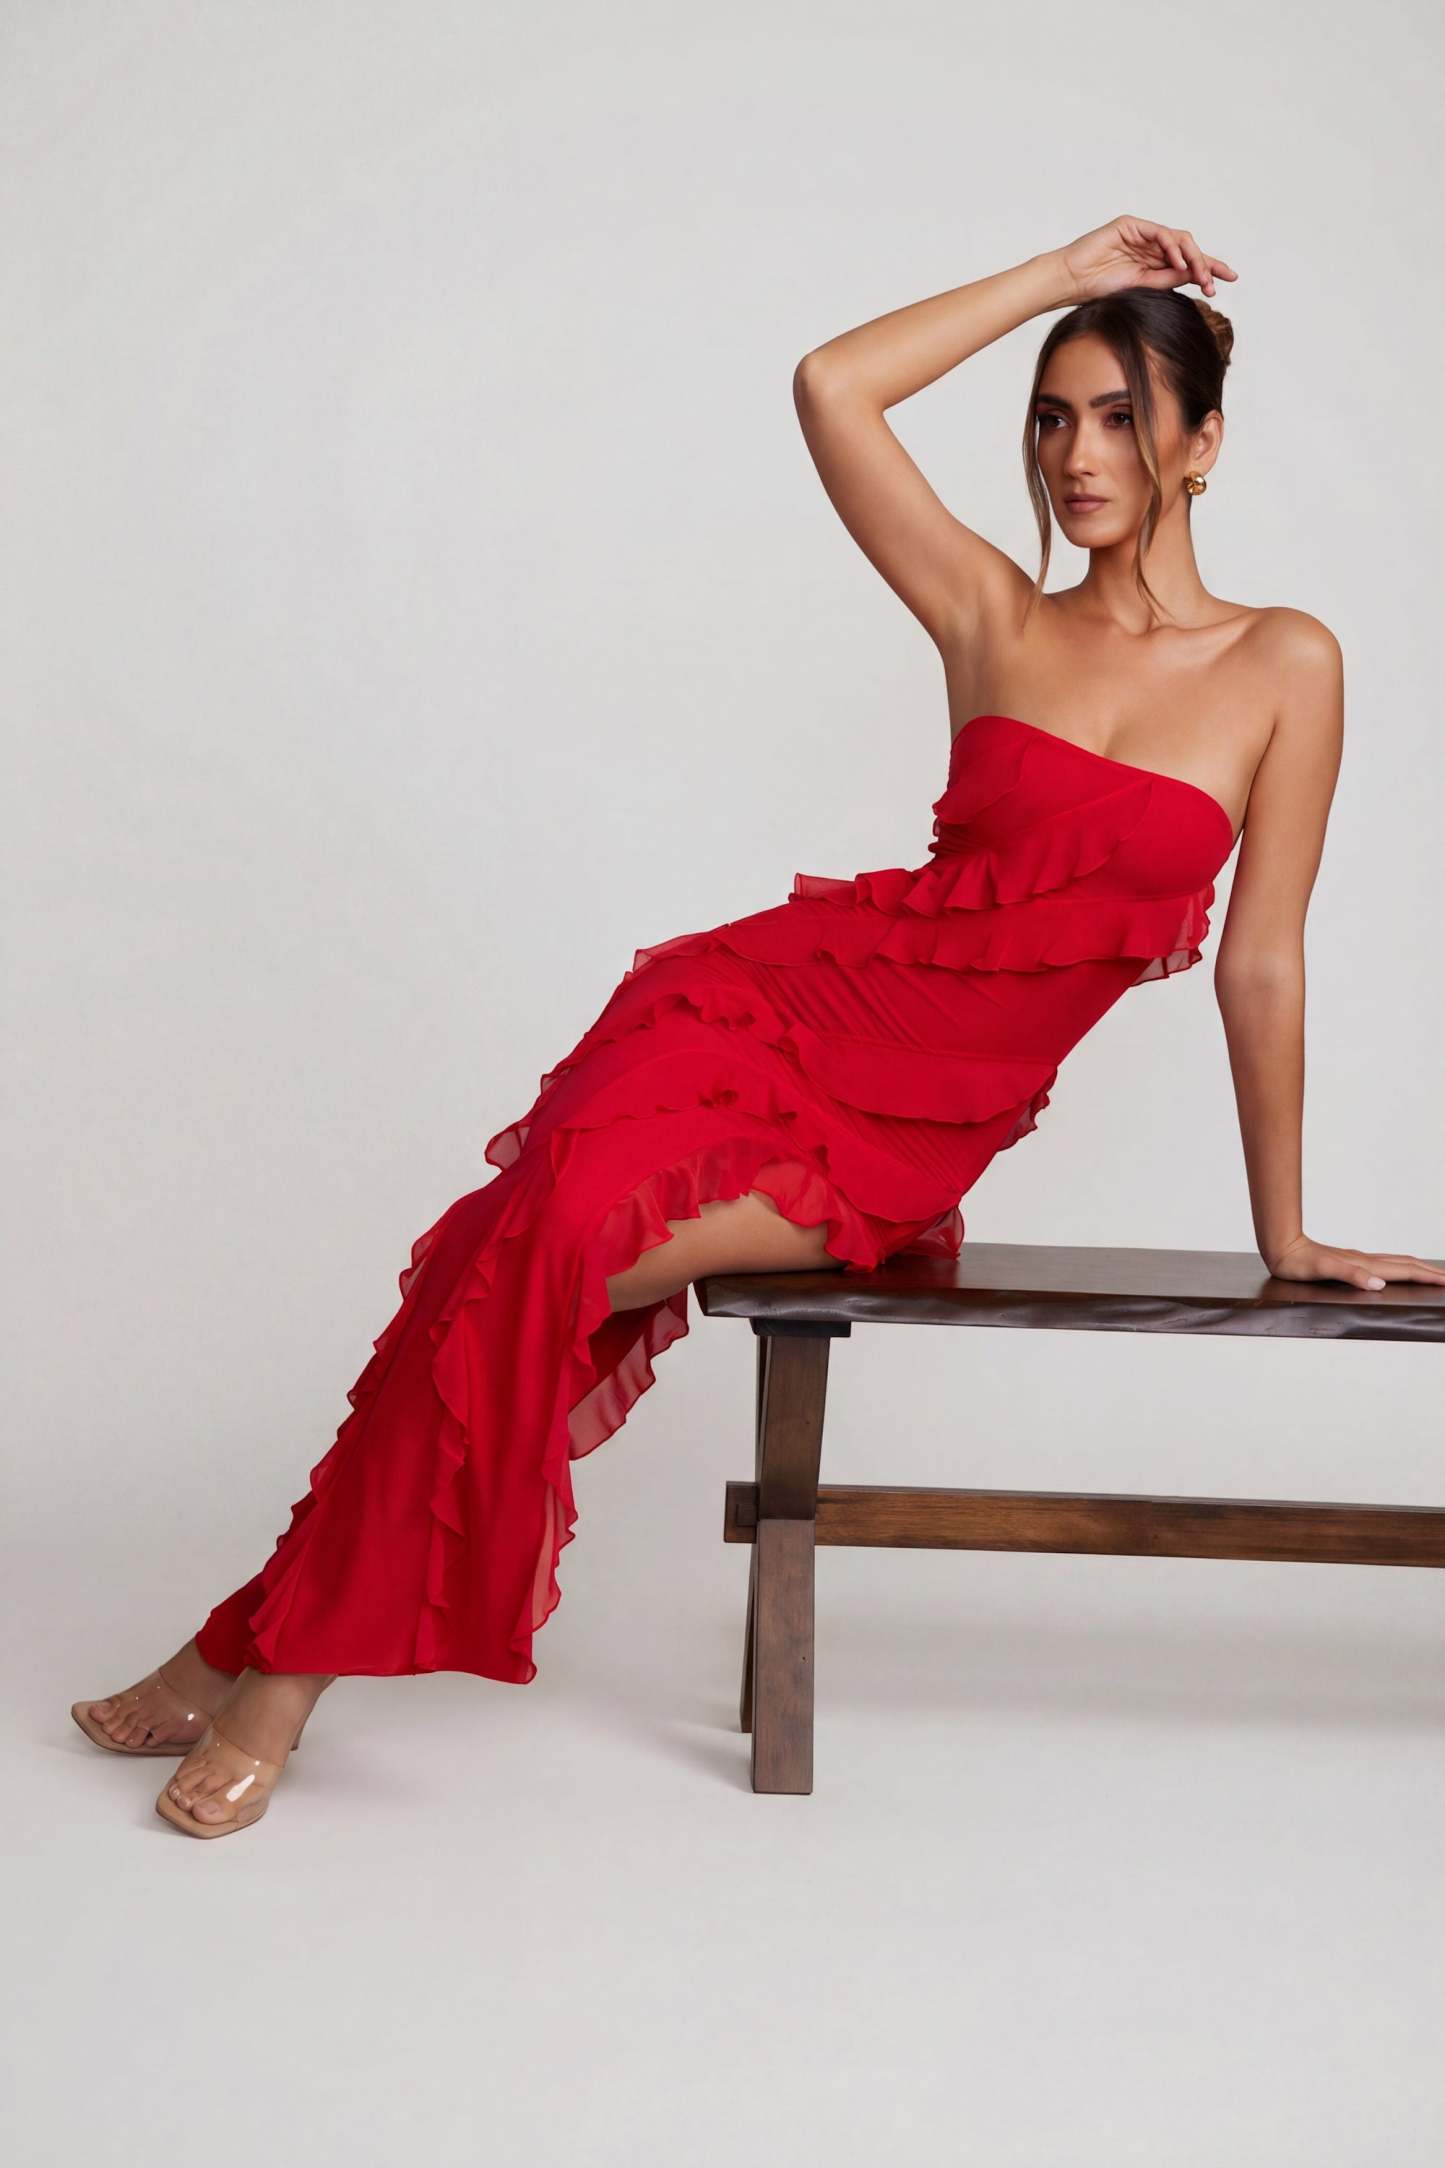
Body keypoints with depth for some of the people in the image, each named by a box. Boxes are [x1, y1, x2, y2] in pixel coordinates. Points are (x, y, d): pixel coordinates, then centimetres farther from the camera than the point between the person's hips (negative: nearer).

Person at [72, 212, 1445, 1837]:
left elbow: (1262, 963, 5)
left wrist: (1284, 1235, 9)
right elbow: (829, 386, -2)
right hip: (786, 998, 2)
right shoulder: (992, 616, 7)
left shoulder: (1284, 666, 1)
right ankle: (264, 1647, -13)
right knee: (532, 1231, -25)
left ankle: (280, 1654, -10)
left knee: (551, 1267, -23)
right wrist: (1061, 275, 4)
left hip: (901, 1142, -2)